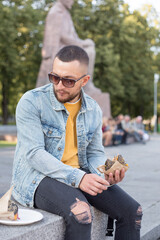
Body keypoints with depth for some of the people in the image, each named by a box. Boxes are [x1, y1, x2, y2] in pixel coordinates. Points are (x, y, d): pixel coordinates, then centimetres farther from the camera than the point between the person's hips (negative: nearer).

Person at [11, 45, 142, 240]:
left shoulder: (93, 110, 6)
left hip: (80, 174, 6)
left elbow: (95, 153, 14)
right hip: (37, 176, -5)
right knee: (80, 213, -33)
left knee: (132, 210, -8)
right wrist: (77, 178, -28)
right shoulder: (31, 102, -11)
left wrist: (106, 173, -11)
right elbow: (34, 153, -18)